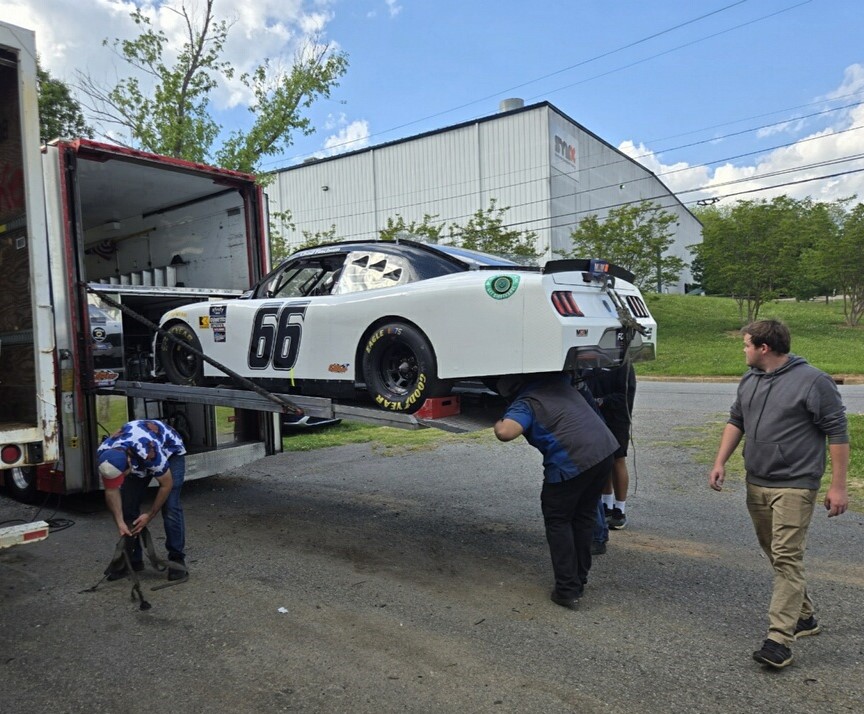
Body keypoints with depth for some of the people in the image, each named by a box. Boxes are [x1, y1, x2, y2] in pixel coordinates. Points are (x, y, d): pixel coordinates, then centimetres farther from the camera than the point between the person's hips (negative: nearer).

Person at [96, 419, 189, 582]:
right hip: (136, 459, 5)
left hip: (170, 452, -5)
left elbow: (166, 484, -26)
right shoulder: (103, 455, -29)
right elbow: (111, 491, -14)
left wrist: (149, 516, -17)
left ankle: (177, 558, -5)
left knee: (170, 506, -17)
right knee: (127, 506, -4)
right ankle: (132, 558, 10)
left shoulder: (149, 453, -44)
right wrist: (120, 522, -21)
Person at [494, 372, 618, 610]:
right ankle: (579, 581, 30)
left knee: (558, 521, 10)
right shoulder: (557, 382, 18)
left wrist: (498, 423, 0)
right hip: (604, 449, 8)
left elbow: (506, 432, -22)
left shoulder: (524, 403, -3)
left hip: (571, 462, -7)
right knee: (584, 517, 20)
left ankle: (567, 590, 10)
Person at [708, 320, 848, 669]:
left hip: (794, 486, -7)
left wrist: (838, 486, -12)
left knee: (786, 558, -10)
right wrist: (720, 462, 7)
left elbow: (837, 433, -10)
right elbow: (736, 421, 16)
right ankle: (804, 615, 34)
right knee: (776, 554, 16)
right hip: (756, 483, 8)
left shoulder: (813, 382, -12)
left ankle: (780, 639, -6)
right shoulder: (750, 380, 9)